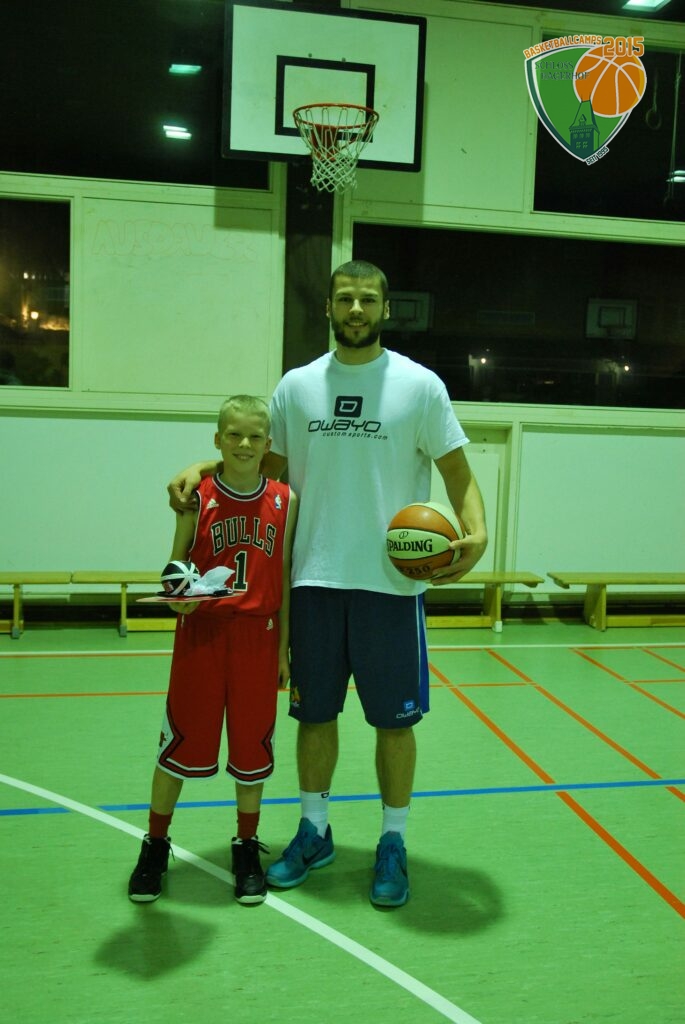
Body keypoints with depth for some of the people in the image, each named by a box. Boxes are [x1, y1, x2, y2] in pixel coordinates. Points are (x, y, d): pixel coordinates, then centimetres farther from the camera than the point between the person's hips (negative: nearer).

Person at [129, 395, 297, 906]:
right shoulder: (197, 498, -4)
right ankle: (155, 847, 27)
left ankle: (247, 849, 30)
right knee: (182, 741, 7)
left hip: (257, 636, 1)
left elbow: (284, 577, 5)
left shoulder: (284, 501, 1)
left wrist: (283, 646, 4)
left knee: (253, 744, 11)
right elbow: (177, 567, 2)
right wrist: (177, 595, -21)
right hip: (201, 633, -1)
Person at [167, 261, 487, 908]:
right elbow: (269, 468, 16)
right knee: (314, 711, 14)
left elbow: (458, 473, -2)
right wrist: (204, 468, 0)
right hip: (314, 579, 3)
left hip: (391, 581, -2)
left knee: (394, 719, 7)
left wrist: (476, 532, -20)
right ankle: (314, 831, 32)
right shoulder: (296, 386, 6)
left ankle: (392, 844, 25)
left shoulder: (419, 385, -3)